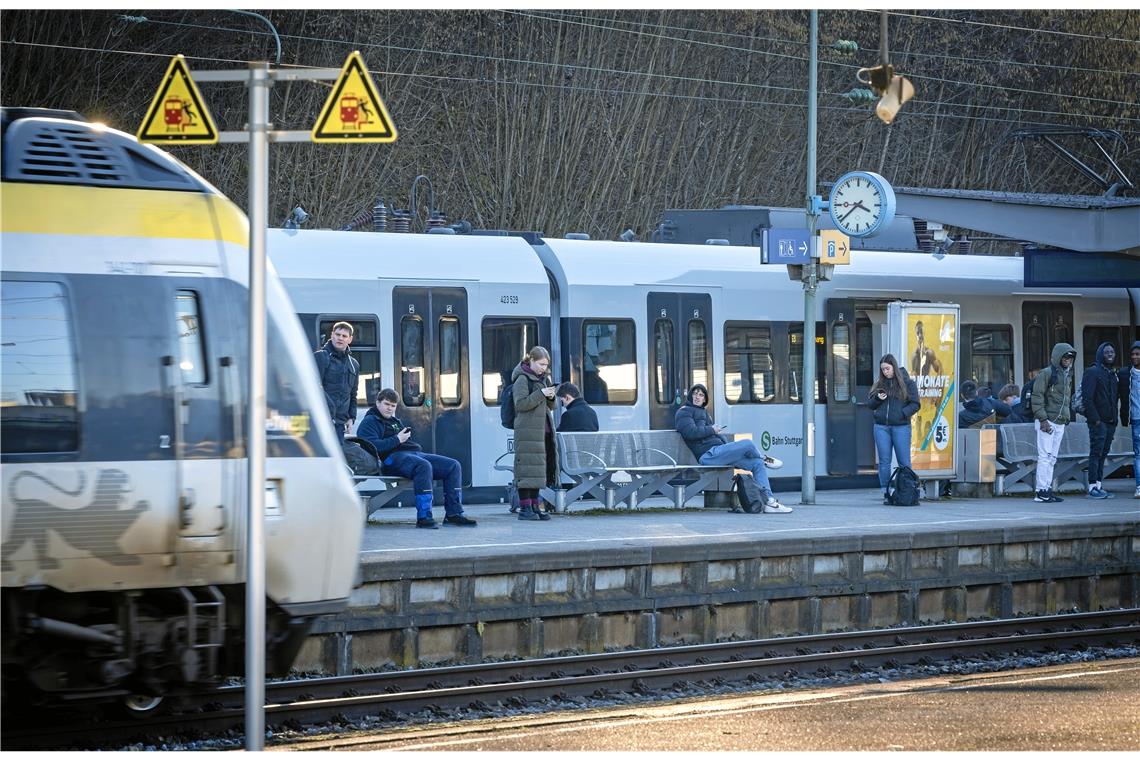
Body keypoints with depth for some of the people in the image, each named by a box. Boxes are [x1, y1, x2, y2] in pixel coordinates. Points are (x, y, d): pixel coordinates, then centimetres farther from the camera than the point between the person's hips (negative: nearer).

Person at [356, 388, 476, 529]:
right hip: (392, 457, -9)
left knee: (453, 466, -5)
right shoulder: (369, 422, 5)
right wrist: (397, 440, -12)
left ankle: (453, 513, -10)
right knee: (423, 466, -40)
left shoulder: (395, 421, 34)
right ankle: (423, 517, -42)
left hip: (416, 453, 9)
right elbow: (373, 446, -13)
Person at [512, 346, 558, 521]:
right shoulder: (523, 379, -6)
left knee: (538, 469, 8)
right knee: (528, 468, -9)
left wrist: (551, 398, 0)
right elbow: (520, 404, -16)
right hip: (528, 431, -8)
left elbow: (551, 407, 22)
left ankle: (535, 506, 13)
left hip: (543, 430, 8)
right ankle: (524, 508, -8)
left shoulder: (543, 379, 18)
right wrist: (541, 394, -20)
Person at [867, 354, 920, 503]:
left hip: (901, 427, -3)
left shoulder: (908, 383, 2)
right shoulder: (879, 383, 12)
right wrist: (877, 399, -5)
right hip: (881, 427, 3)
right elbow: (869, 404, 16)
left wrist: (902, 413, -15)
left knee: (904, 462, -1)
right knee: (884, 462, 2)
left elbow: (915, 404, -1)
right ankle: (886, 494, 5)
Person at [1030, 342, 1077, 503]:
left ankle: (1048, 489, 11)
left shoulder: (1067, 375, 18)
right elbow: (1037, 397, -12)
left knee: (1052, 458, 9)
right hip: (1047, 422, -8)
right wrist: (1043, 419, -18)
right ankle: (1041, 491, -10)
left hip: (1060, 423, 8)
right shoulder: (1046, 374, -8)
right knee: (1045, 456, -10)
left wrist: (1067, 418, 16)